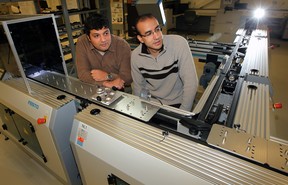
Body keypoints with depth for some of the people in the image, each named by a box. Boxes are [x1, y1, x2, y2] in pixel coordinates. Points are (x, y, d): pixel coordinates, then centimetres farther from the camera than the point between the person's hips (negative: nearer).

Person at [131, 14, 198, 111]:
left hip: (178, 103, -1)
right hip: (153, 102, 2)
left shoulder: (179, 43, -20)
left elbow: (191, 82, -19)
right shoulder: (135, 55, -9)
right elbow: (138, 86, 5)